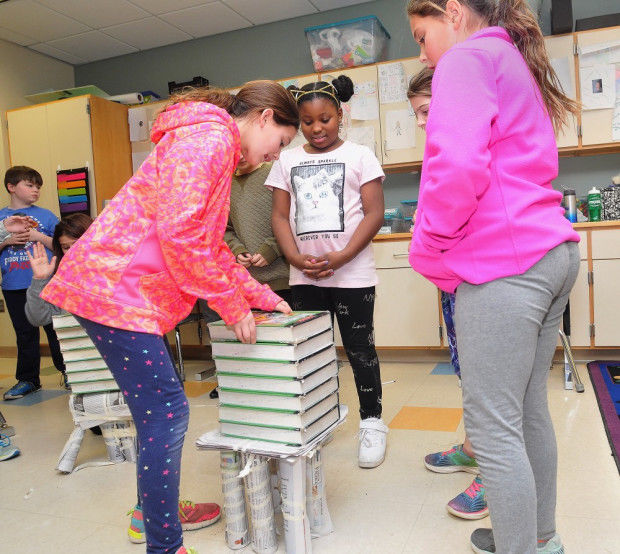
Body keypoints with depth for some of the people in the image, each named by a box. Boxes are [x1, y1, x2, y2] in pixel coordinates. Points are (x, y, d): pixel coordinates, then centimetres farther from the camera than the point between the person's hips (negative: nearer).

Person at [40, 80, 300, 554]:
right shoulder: (210, 139, -12)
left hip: (124, 288, 11)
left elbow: (213, 247, 23)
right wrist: (233, 307, -13)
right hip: (114, 288, -11)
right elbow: (179, 235, -22)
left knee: (156, 411, 17)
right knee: (167, 414, -6)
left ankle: (154, 510, 35)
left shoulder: (217, 146, 22)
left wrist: (264, 298, 19)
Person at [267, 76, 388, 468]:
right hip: (304, 275, 4)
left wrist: (341, 257, -17)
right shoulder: (287, 161, 11)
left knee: (359, 348, 3)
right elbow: (280, 216, 7)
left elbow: (374, 214, -5)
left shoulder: (359, 156, 2)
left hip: (352, 273, -3)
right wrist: (297, 259, -10)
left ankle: (372, 424, 18)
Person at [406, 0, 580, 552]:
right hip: (552, 252, 10)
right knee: (529, 410, 17)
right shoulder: (515, 63, 26)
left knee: (492, 424, -3)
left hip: (503, 260, -10)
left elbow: (457, 165, -20)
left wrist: (427, 249, -6)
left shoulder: (467, 59, -3)